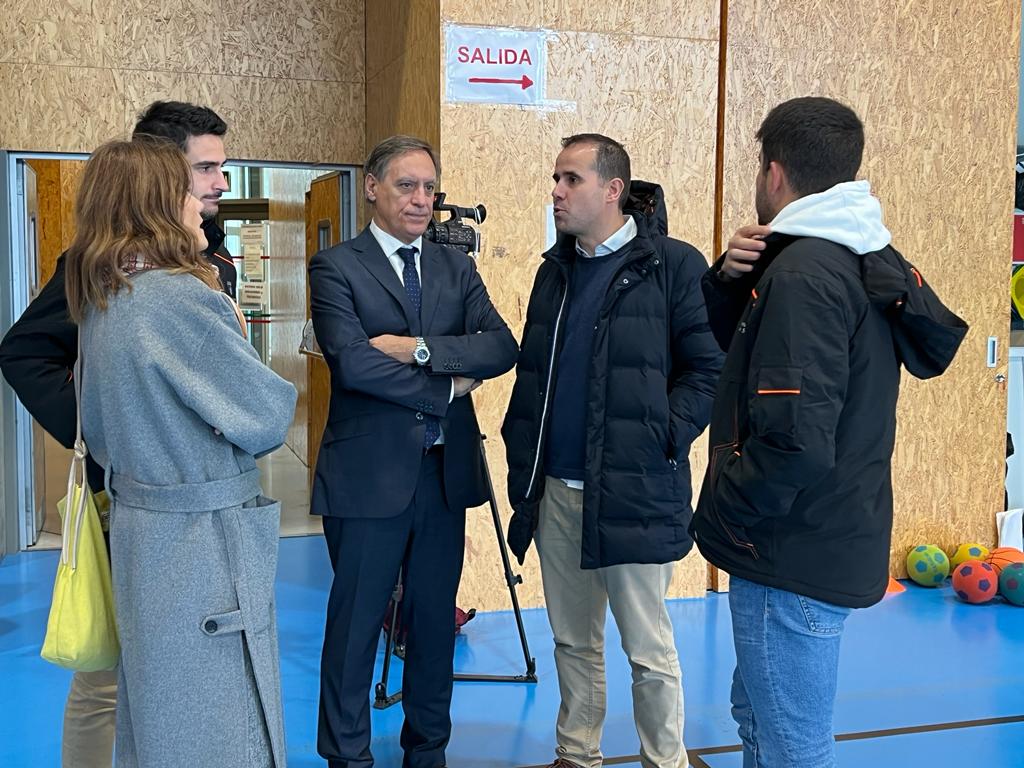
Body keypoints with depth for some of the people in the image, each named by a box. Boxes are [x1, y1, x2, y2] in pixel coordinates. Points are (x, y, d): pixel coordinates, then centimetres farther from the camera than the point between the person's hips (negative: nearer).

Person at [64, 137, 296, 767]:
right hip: (202, 533, -9)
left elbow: (99, 431, 17)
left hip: (138, 525, 9)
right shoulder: (180, 296, -20)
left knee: (158, 713, 21)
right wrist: (237, 336, 0)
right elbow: (267, 418, -16)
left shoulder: (101, 299, 7)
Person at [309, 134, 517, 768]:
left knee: (435, 619, 15)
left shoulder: (456, 266, 10)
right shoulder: (337, 267, -4)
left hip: (446, 471, 5)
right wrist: (446, 388, -11)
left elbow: (502, 347, -4)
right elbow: (352, 362, -18)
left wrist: (420, 348, -17)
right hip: (369, 472, -4)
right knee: (356, 621, 6)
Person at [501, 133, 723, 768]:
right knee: (573, 641, 17)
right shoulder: (555, 270, 13)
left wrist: (665, 436, -15)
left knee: (649, 649, 4)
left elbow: (710, 368, -7)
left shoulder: (673, 265, -6)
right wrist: (523, 473, 12)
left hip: (634, 493, -6)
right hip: (556, 489, 6)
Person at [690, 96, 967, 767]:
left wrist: (721, 514, -13)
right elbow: (741, 344, 17)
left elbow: (795, 442, -28)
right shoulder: (858, 258, 10)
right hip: (824, 541, 10)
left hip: (795, 557, -10)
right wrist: (732, 277, -1)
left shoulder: (803, 272, -20)